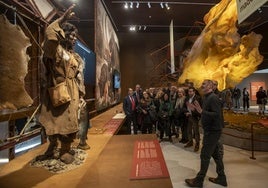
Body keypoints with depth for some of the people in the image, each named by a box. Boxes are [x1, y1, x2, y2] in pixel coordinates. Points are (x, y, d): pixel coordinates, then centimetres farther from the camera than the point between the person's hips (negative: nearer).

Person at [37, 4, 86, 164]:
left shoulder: (74, 56, 17)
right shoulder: (56, 49, 1)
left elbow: (79, 77, 17)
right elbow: (50, 33, -23)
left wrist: (80, 95, 12)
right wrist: (63, 19, -14)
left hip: (71, 93, 4)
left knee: (68, 121, 3)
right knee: (53, 121, 7)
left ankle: (65, 151, 15)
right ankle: (51, 148, 26)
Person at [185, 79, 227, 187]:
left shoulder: (213, 98, -18)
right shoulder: (206, 97, 10)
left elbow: (217, 114, -26)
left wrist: (202, 111, -32)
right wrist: (198, 109, 3)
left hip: (213, 131, -9)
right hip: (211, 130, 9)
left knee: (205, 155, -1)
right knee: (216, 154, 18)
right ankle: (221, 178, 32)